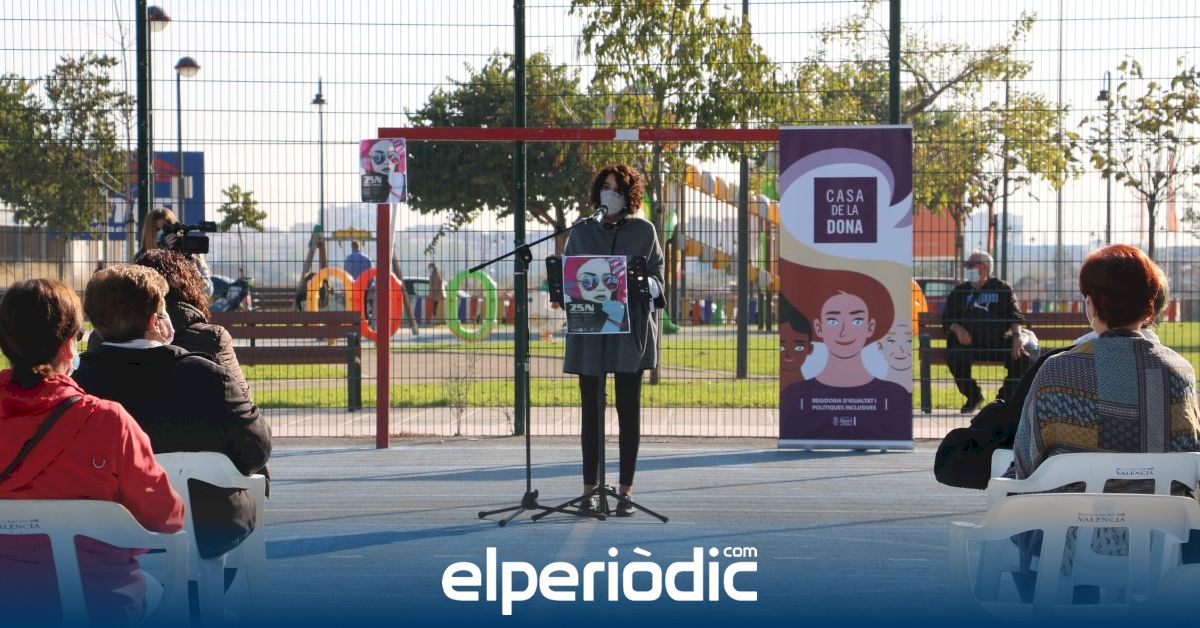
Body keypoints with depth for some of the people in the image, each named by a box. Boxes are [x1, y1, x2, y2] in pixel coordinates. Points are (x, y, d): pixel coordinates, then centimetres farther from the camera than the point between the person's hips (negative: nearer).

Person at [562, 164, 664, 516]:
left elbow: (658, 279, 6)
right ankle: (590, 488, 9)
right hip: (588, 331, 1)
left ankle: (625, 490, 4)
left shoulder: (643, 231, 7)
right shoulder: (581, 232, 12)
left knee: (628, 409, 0)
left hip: (630, 330, -1)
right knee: (591, 410, 4)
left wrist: (644, 285, -16)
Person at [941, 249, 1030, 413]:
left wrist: (1016, 336, -11)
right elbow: (947, 318, 14)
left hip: (999, 343, 0)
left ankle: (1005, 397, 3)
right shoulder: (960, 291, 19)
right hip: (969, 343, 0)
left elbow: (1015, 315, 8)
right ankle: (973, 396, -6)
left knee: (1023, 359, -25)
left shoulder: (1002, 288, 16)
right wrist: (957, 329, -9)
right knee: (954, 357, -32)